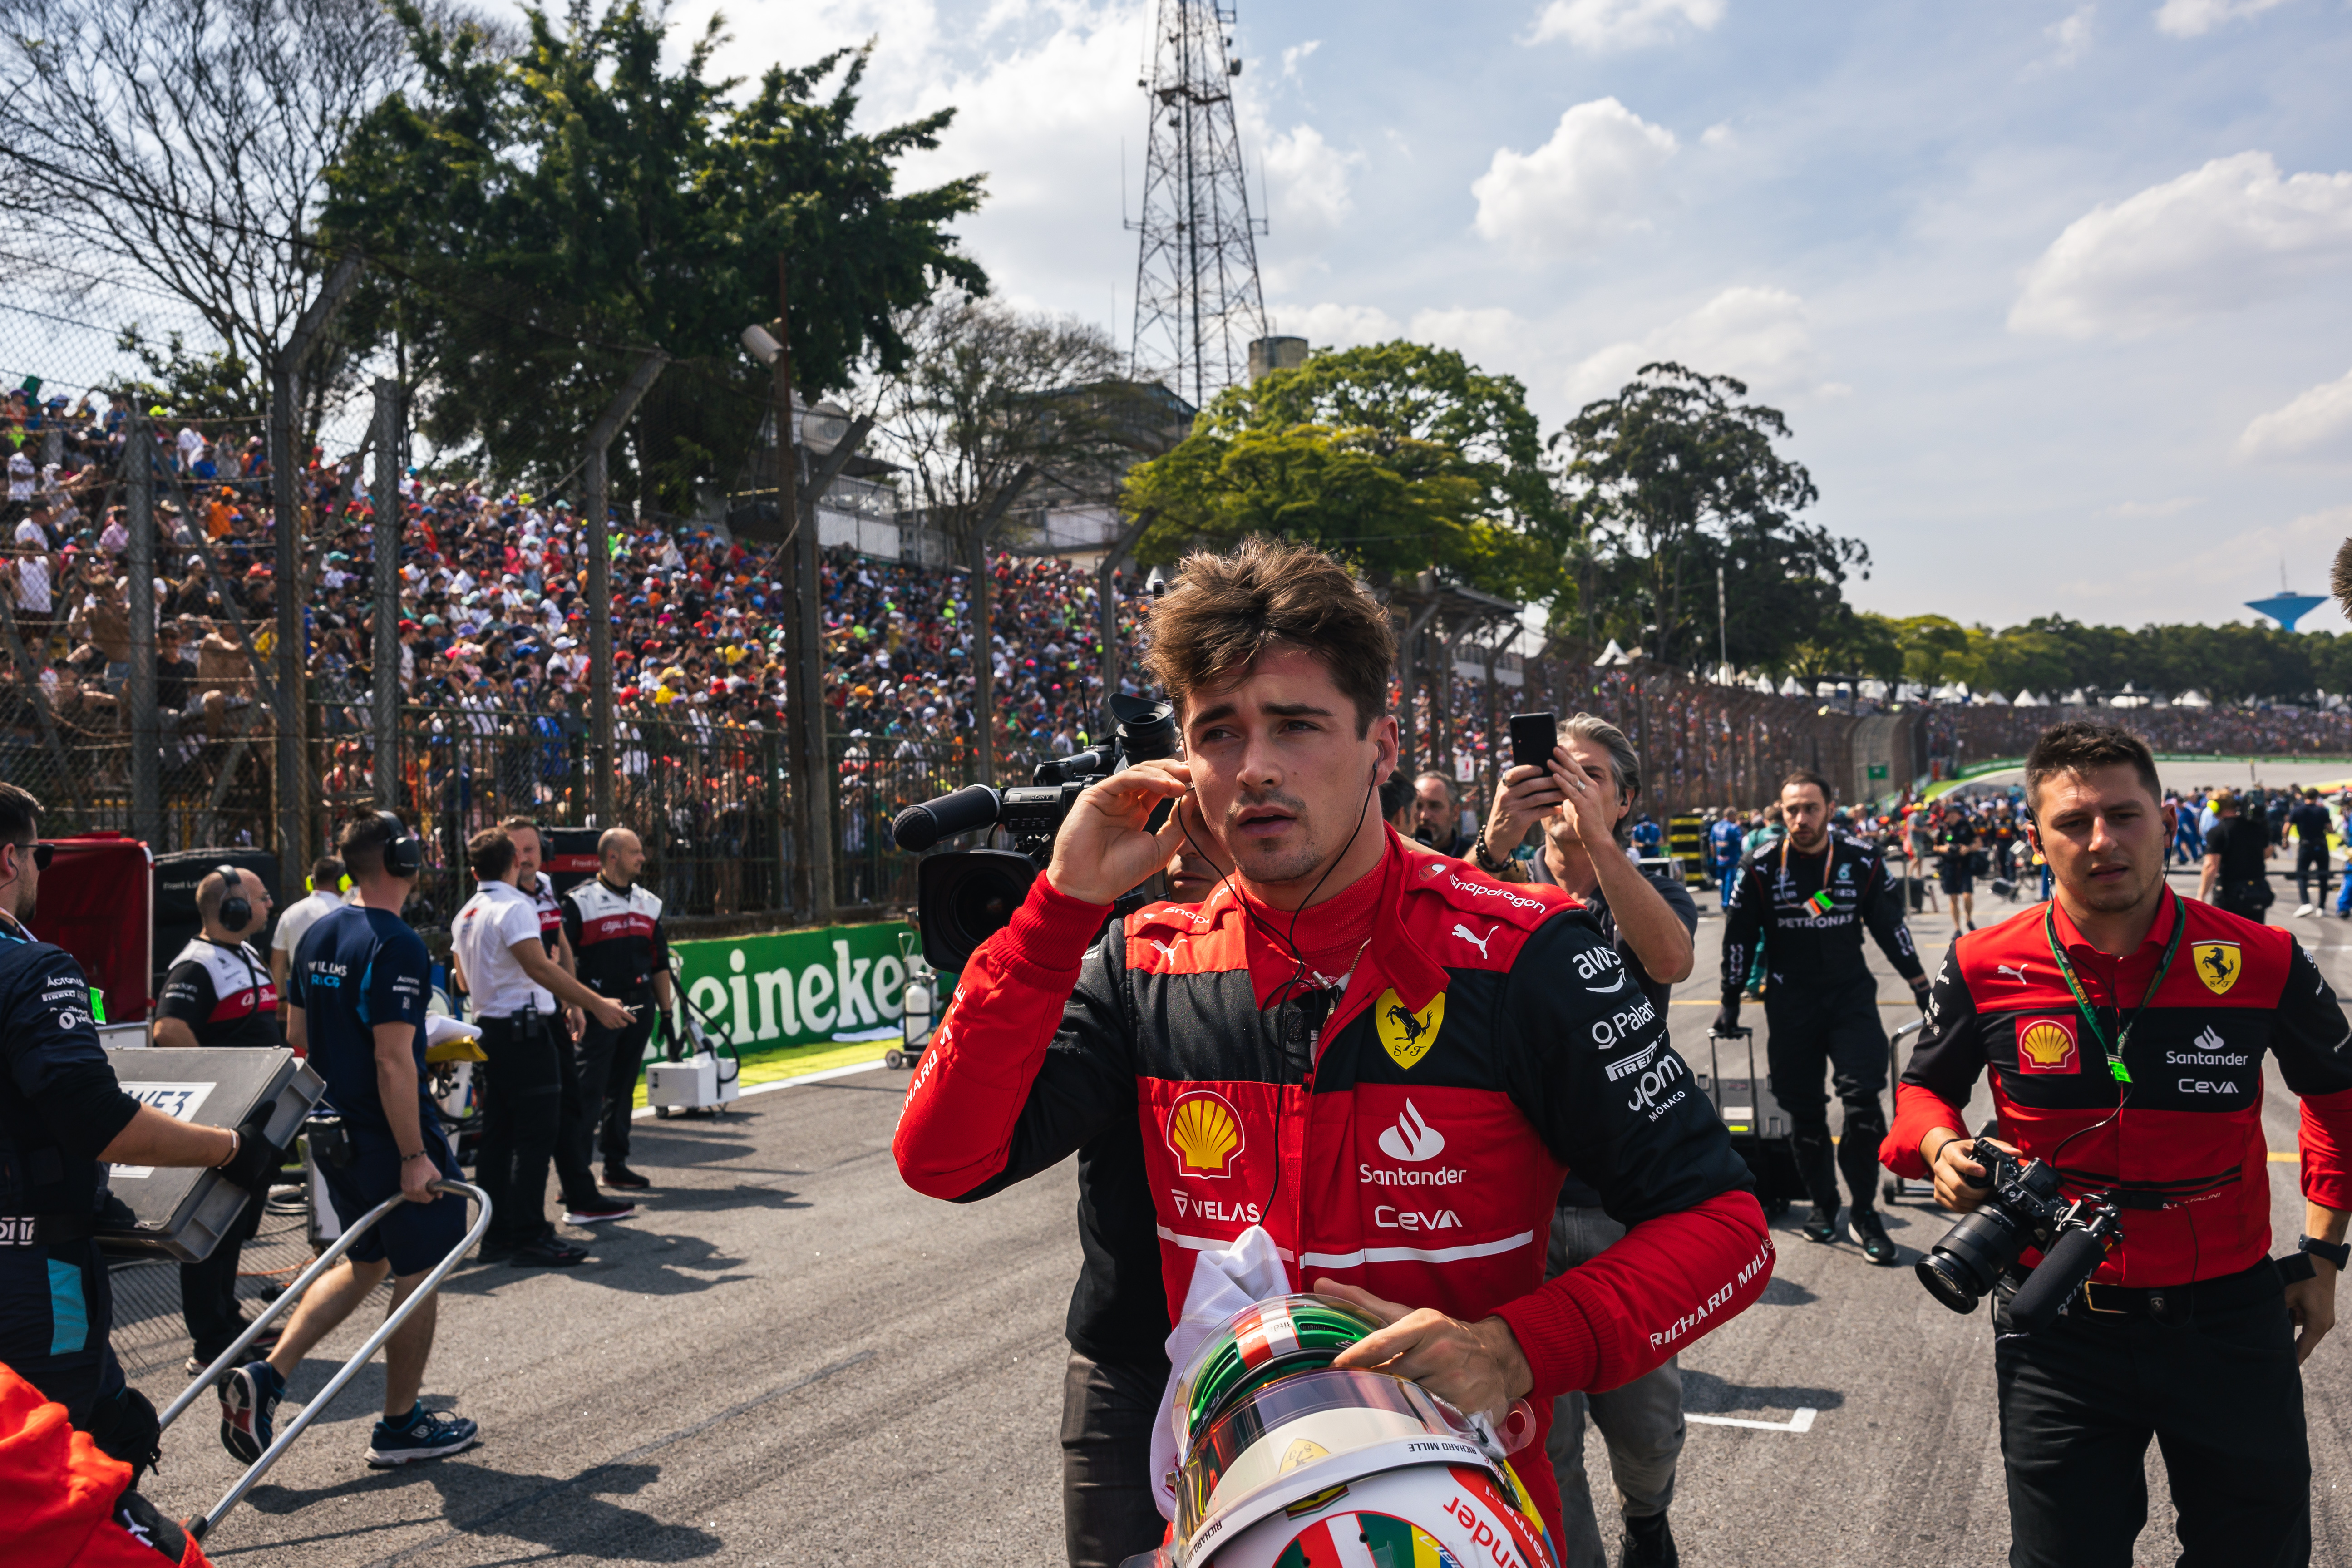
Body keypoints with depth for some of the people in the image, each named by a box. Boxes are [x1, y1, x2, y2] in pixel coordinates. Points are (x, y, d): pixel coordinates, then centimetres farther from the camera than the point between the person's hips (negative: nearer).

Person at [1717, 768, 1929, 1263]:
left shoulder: (1861, 861, -2)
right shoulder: (1761, 869, -5)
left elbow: (1890, 924, 9)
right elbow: (1738, 937, 4)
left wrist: (1922, 984, 12)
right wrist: (1730, 1002, 6)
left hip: (1851, 996, 0)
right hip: (1792, 1003, 0)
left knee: (1862, 1096, -12)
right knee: (1803, 1108, 4)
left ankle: (1864, 1211, 0)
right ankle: (1823, 1201, 22)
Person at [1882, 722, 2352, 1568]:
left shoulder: (2264, 962, -8)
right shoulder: (1986, 970, -9)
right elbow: (1924, 1089, 9)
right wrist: (1941, 1148, -13)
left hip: (2230, 1317, 1)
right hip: (2057, 1329, 0)